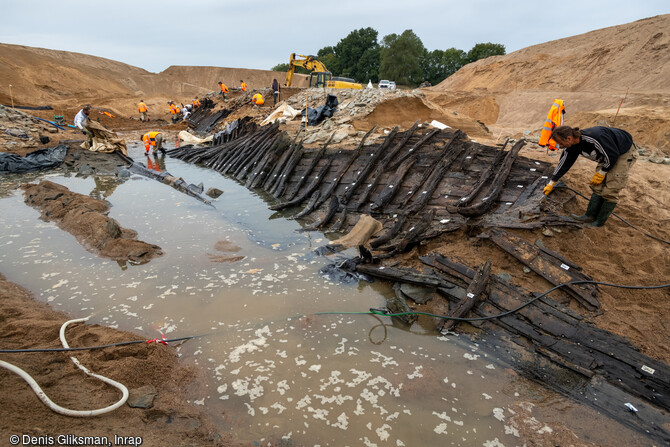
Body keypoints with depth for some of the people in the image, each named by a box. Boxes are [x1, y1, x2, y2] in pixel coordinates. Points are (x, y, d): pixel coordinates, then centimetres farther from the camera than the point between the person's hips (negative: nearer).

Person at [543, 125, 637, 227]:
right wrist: (551, 183, 8)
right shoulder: (571, 147, -12)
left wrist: (601, 173, -15)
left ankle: (599, 222, 0)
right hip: (608, 154, 8)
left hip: (626, 153, -8)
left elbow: (612, 155, -26)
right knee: (598, 187, 4)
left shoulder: (594, 138, -38)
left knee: (610, 191, -8)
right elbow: (563, 163, 2)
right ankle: (590, 216, 9)